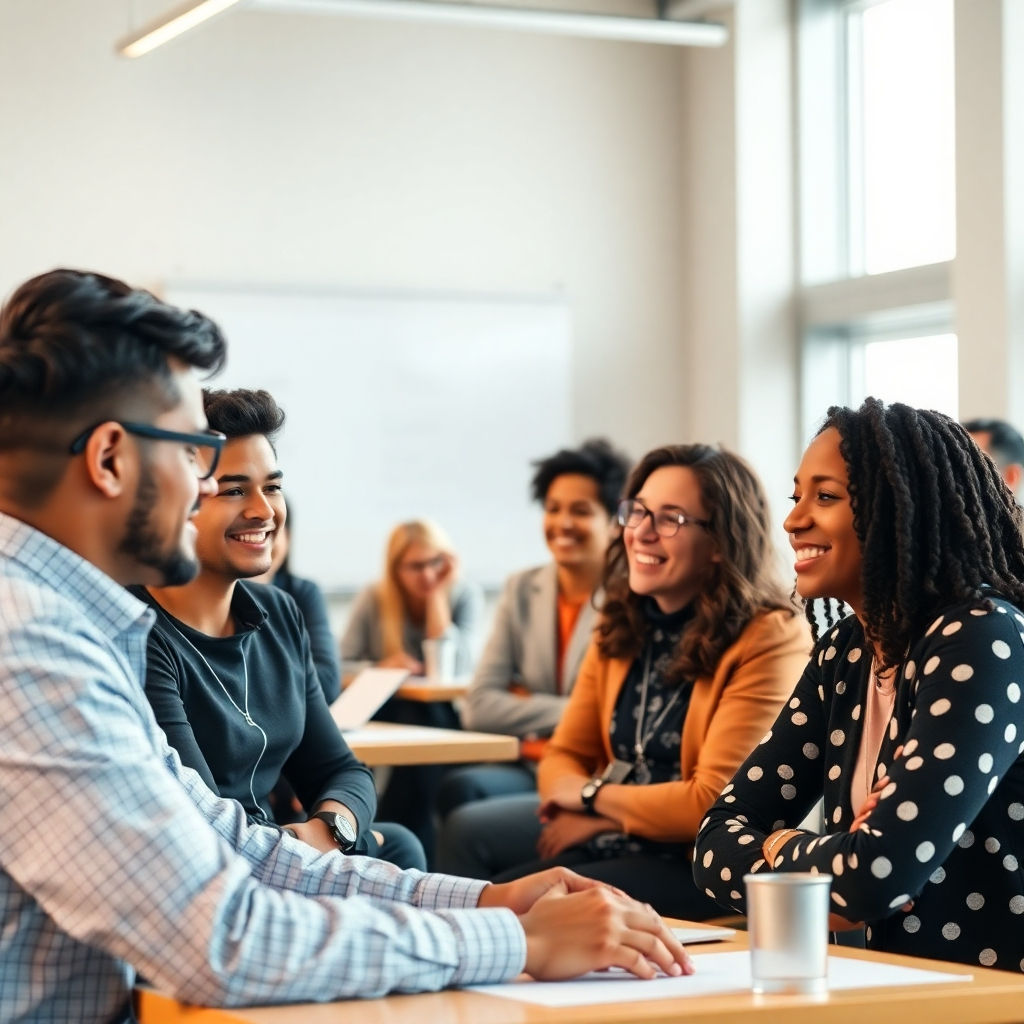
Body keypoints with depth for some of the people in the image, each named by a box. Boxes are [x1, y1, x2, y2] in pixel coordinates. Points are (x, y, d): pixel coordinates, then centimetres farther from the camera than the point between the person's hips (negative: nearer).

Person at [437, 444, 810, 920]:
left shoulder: (769, 640, -16)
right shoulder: (622, 626, 8)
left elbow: (715, 805, -21)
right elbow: (564, 756, 10)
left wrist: (595, 797, -10)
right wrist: (582, 802, -14)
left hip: (701, 865, -7)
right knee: (468, 832, -8)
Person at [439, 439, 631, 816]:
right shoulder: (521, 590, 11)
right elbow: (478, 707, 3)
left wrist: (528, 708, -5)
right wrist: (567, 712, -8)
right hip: (527, 768, 5)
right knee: (460, 788, -29)